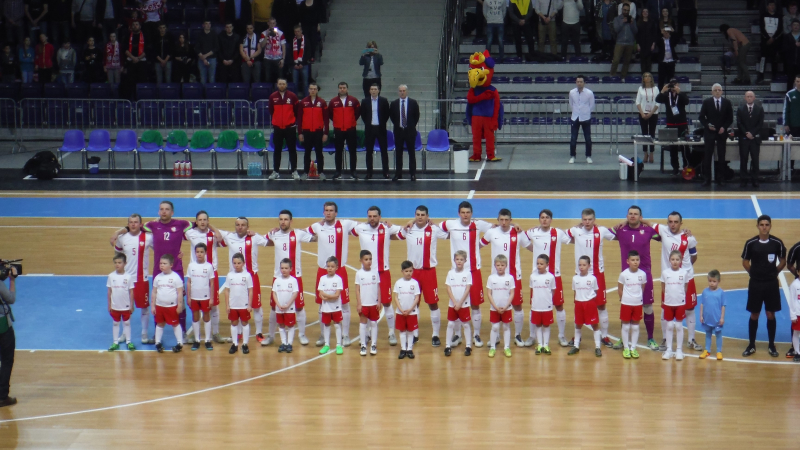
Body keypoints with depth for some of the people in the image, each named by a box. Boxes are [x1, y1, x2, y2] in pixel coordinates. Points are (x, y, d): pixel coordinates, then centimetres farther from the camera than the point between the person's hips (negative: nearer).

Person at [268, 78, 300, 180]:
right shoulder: (272, 96, 0)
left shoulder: (292, 96, -3)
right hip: (277, 128, 1)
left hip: (290, 127, -1)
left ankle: (294, 171, 7)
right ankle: (276, 171, 11)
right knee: (277, 150, 6)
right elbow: (271, 111, 11)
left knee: (292, 150, 2)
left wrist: (294, 121, 9)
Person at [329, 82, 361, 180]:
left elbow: (358, 111, 9)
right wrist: (336, 121, 11)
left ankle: (353, 172, 7)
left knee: (352, 151, 1)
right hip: (338, 130, 1)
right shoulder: (333, 101, 2)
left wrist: (353, 120, 9)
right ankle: (338, 172, 11)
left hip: (351, 130, -1)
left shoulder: (353, 100, 0)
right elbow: (329, 113, 12)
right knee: (338, 152, 6)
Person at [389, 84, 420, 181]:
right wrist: (396, 124, 8)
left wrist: (412, 125, 4)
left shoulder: (413, 103, -1)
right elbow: (391, 115, 14)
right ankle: (398, 174, 10)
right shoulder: (394, 104, 2)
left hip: (410, 131, -2)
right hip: (398, 130, 2)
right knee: (398, 153, 4)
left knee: (412, 152, 1)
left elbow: (417, 115, 7)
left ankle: (413, 174, 4)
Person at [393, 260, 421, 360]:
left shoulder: (415, 283, -3)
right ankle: (403, 349, 12)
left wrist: (410, 310, -12)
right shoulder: (398, 283, -1)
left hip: (412, 312, -1)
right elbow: (396, 297, -1)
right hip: (400, 312, 1)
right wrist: (401, 310, -12)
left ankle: (409, 349, 11)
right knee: (402, 331, 6)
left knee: (410, 331, 5)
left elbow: (417, 298, -4)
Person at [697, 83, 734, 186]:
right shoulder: (706, 102, 0)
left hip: (722, 132, 1)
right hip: (709, 132, -1)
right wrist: (707, 125, -15)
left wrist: (724, 127, -9)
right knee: (707, 156, -1)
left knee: (721, 156, 4)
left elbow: (730, 118, 6)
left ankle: (720, 178, 10)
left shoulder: (727, 103, 4)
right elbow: (702, 117, 2)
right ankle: (706, 179, 2)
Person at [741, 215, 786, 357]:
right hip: (755, 284, 0)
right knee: (754, 315, 8)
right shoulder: (751, 243, -7)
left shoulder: (777, 243, -6)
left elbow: (783, 261, 7)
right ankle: (751, 345, 18)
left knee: (771, 314, 6)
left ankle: (771, 346, 17)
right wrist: (753, 273, 2)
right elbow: (745, 262, 6)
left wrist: (774, 272, 0)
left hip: (771, 284, 0)